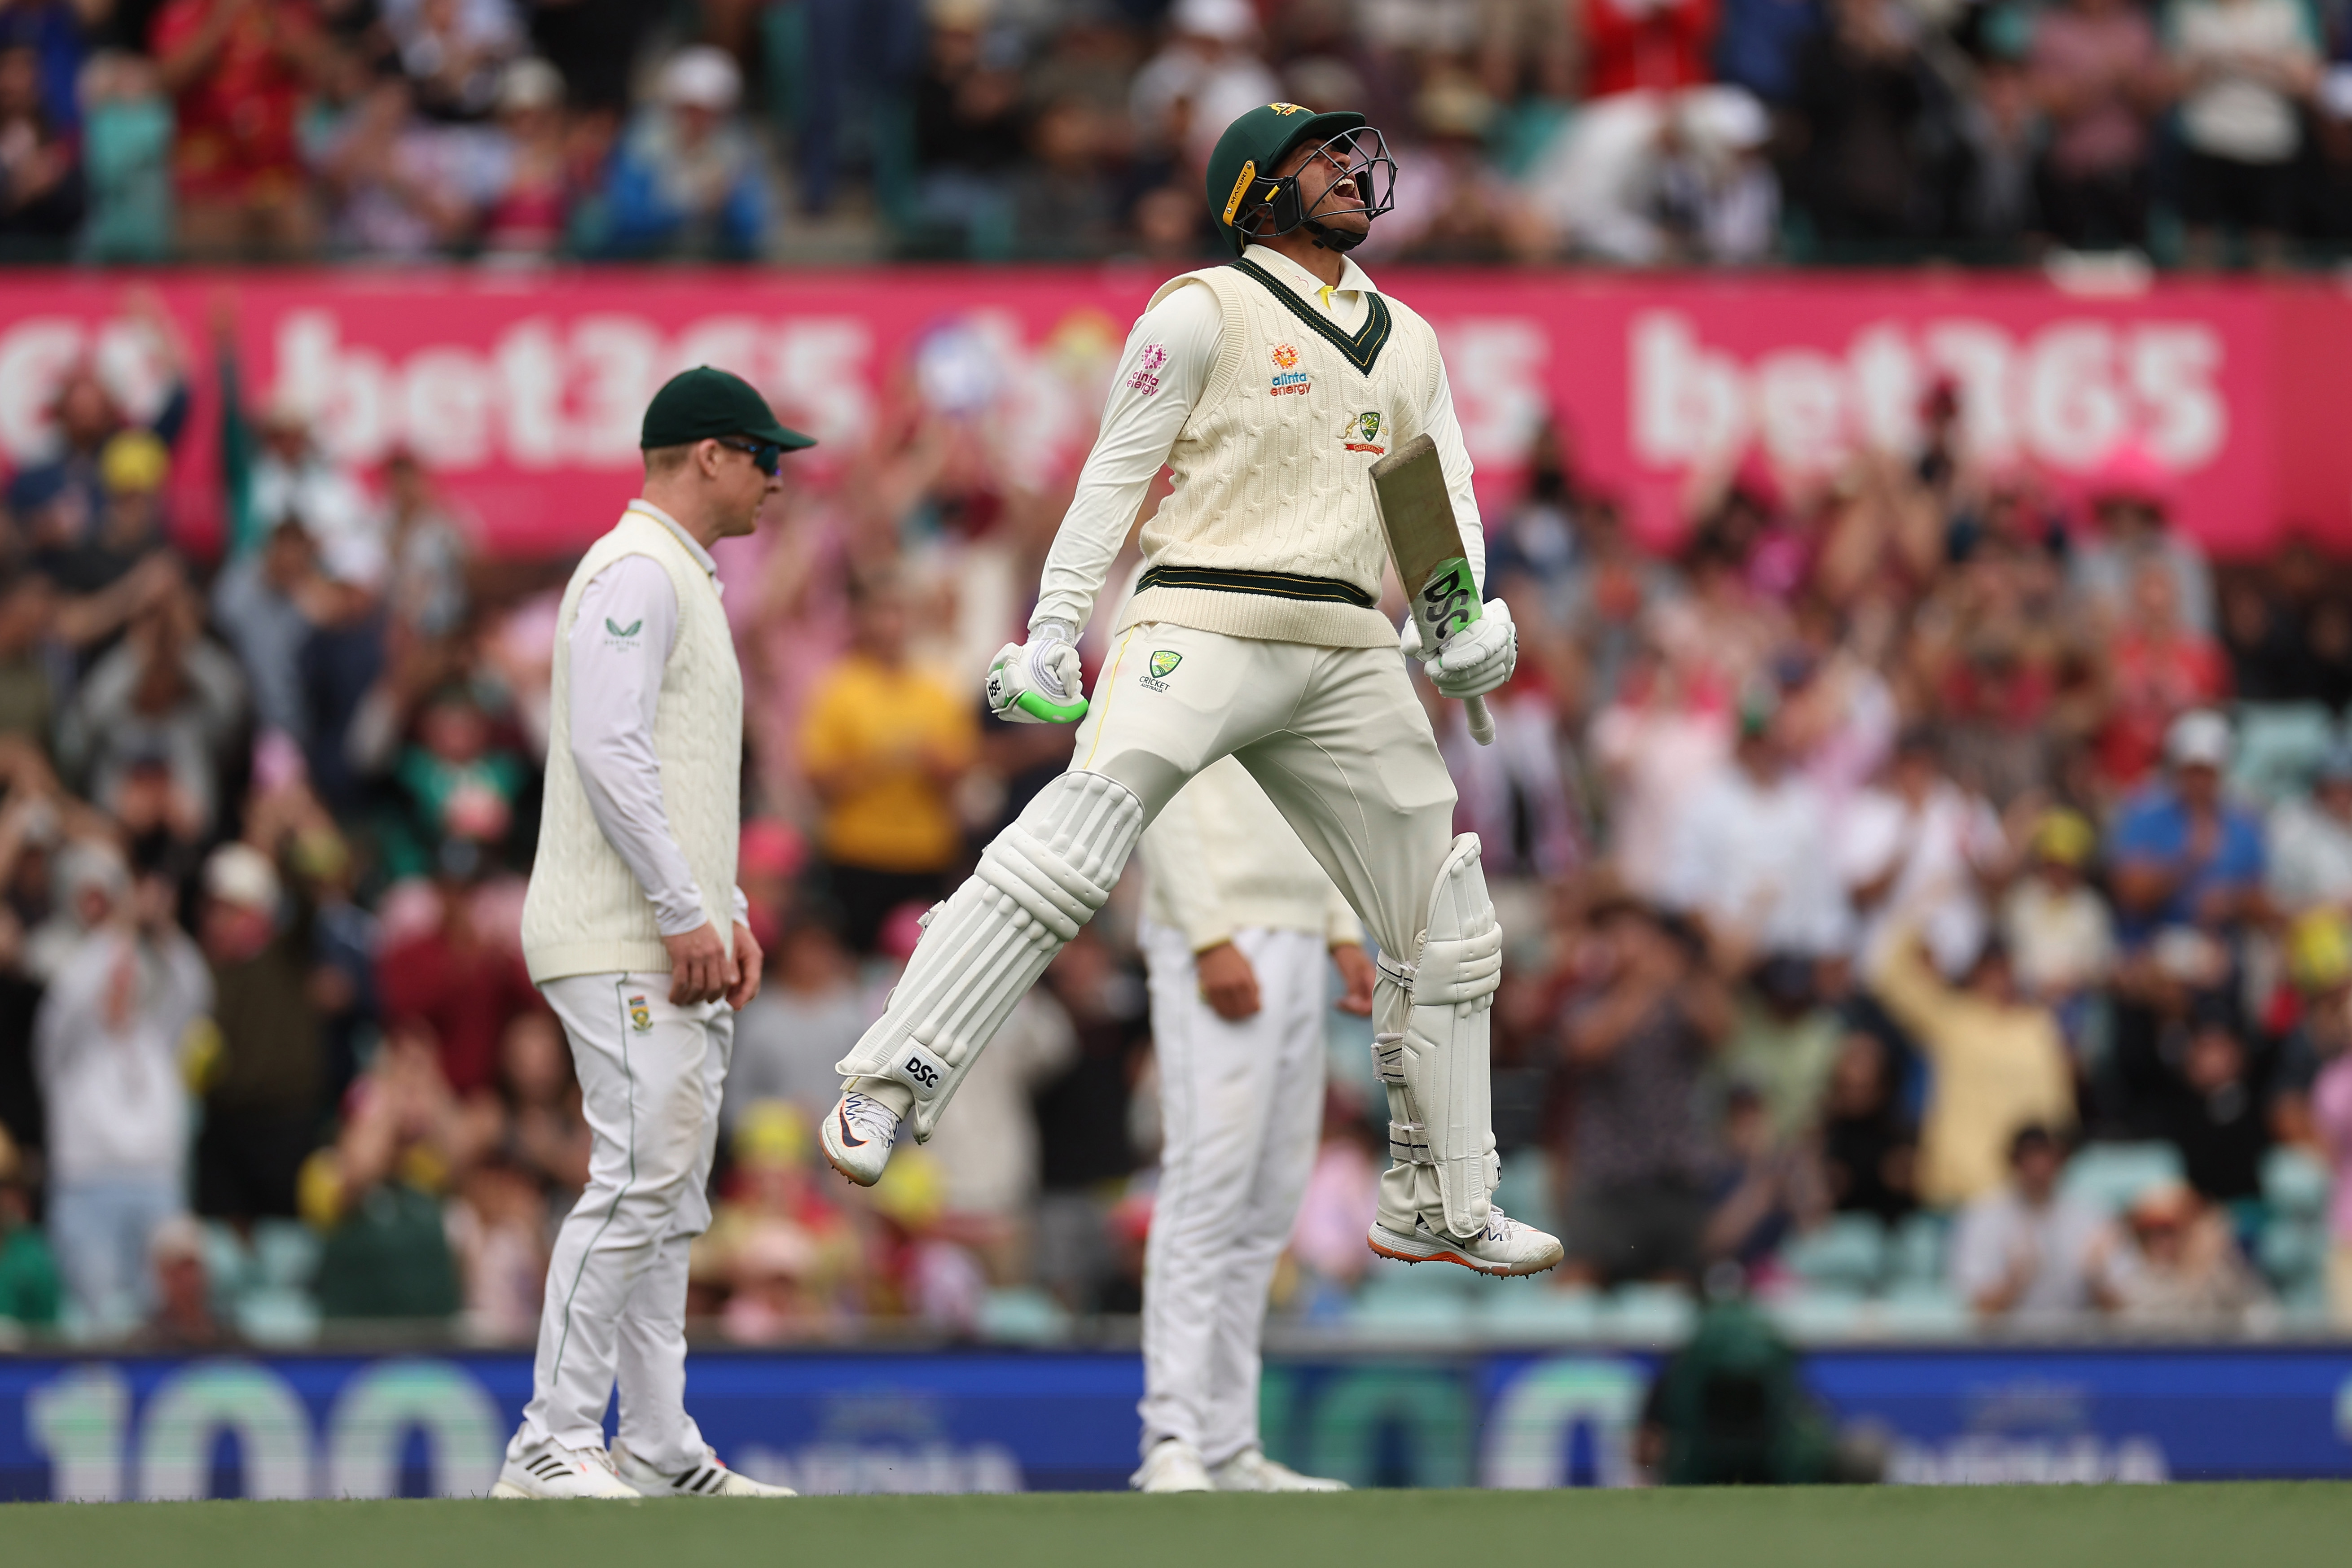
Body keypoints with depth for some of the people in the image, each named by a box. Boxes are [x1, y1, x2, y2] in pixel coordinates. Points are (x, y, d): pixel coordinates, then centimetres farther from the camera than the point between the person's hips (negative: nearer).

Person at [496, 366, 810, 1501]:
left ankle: (660, 1451, 12)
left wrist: (730, 914, 16)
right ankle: (552, 1444, -15)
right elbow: (608, 749, -20)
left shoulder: (685, 581, 22)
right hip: (622, 941, -11)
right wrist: (686, 916, -20)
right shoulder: (635, 573, -10)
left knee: (671, 1195, 10)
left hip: (677, 944, 11)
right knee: (640, 1179, -15)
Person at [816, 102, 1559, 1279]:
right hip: (1205, 623, -6)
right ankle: (885, 1091, -28)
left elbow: (1451, 494, 18)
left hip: (1349, 656, 6)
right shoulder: (1207, 310, 3)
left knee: (1447, 934, 8)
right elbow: (1115, 472, 0)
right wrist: (1053, 631, -9)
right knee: (1073, 844, -27)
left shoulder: (1408, 340, 20)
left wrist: (1470, 617, -3)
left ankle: (1443, 1212, 20)